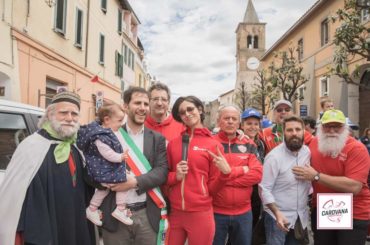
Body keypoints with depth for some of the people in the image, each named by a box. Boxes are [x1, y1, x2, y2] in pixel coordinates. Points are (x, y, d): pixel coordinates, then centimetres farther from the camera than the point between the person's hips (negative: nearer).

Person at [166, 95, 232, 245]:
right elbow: (165, 177, 12)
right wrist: (175, 176, -8)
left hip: (200, 214, -2)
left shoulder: (213, 145, -4)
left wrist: (225, 172, -18)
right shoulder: (173, 144, 4)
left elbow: (212, 188, -1)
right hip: (174, 213, 3)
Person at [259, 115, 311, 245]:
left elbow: (308, 179, 12)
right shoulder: (274, 156, -18)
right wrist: (277, 213, -26)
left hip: (301, 217, 6)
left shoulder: (307, 152, 0)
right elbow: (264, 189, -18)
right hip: (278, 217, -5)